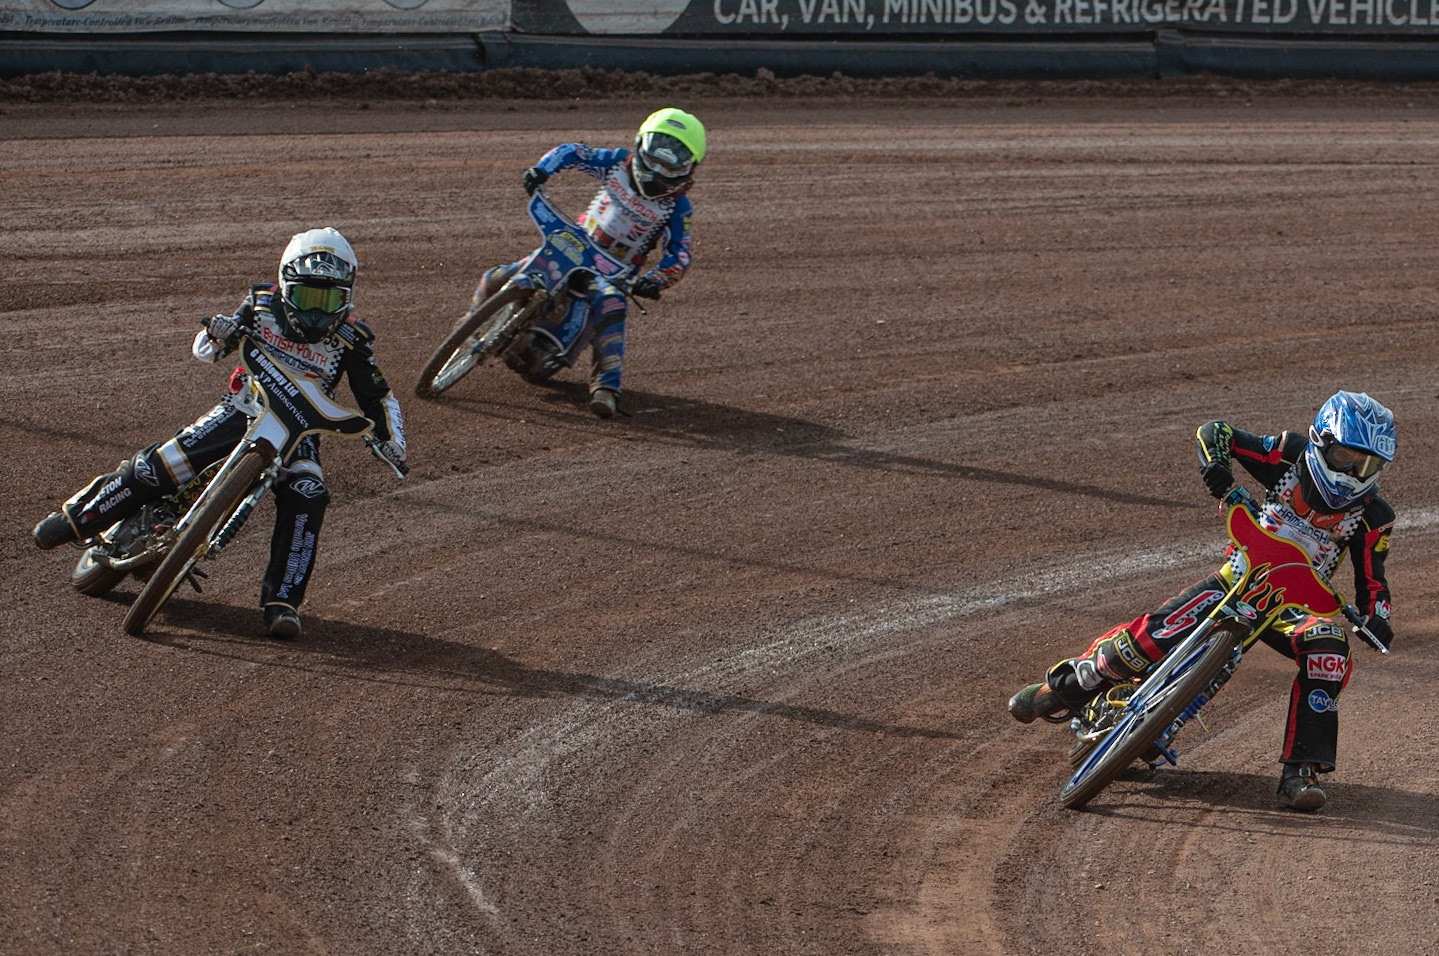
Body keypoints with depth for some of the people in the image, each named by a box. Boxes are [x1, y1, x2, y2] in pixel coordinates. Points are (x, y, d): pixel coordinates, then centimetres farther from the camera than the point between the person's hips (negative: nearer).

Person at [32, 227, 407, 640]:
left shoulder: (351, 339, -8)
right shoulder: (262, 305, -5)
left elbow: (378, 397, 1)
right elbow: (203, 350, 2)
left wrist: (391, 440, -17)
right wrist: (217, 334, -22)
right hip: (244, 408, 0)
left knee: (306, 497, -31)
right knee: (158, 465, -13)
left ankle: (282, 601, -25)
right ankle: (77, 516, 10)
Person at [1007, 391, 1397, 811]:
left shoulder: (1372, 517, -4)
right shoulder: (1292, 456, -7)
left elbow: (1371, 579, -1)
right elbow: (1215, 432, -4)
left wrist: (1377, 619, -23)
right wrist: (1215, 463, -27)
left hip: (1298, 603, 1)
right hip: (1242, 575, -1)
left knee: (1329, 648, -33)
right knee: (1158, 630, -24)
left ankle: (1301, 771, -29)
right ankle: (1065, 687, -3)